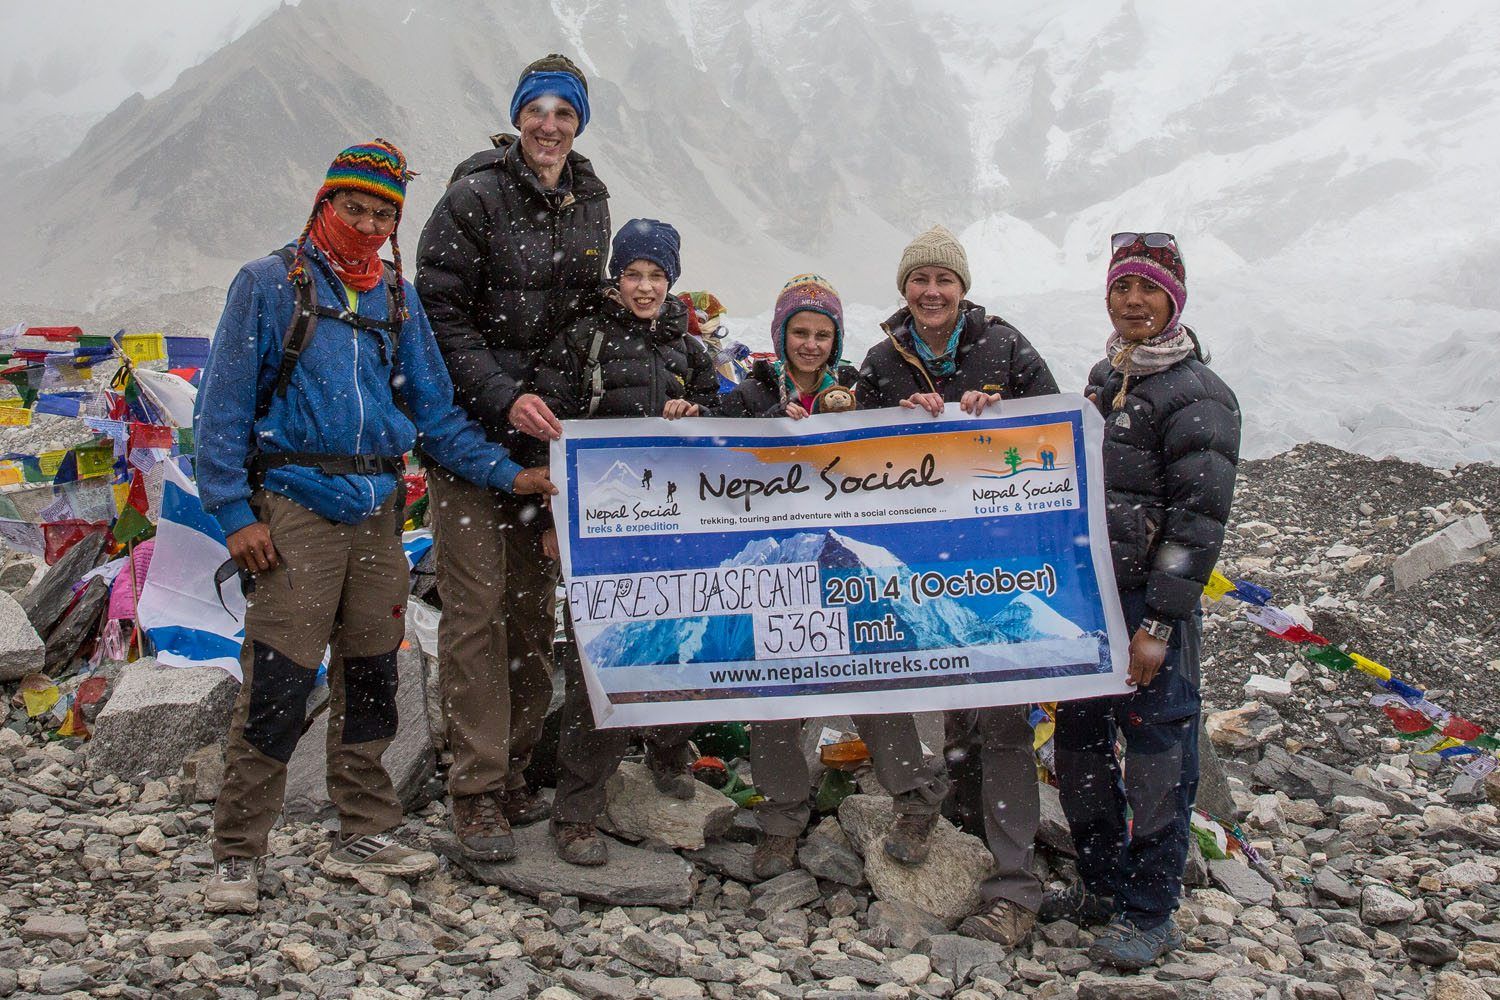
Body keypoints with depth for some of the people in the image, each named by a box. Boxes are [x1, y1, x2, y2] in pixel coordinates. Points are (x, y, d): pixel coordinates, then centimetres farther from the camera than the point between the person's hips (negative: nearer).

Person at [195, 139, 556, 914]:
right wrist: (234, 512, -11)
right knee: (277, 684, -9)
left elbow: (435, 413, 15)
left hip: (376, 511, 5)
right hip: (295, 507, -5)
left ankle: (365, 837, 23)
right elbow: (224, 406, -3)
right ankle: (236, 858, 1)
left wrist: (506, 473, 5)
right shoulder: (270, 284, 1)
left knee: (371, 677, 10)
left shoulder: (399, 300, 14)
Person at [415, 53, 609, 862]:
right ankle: (476, 794, -1)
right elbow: (442, 318, -10)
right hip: (471, 432, -5)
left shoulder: (591, 206, 12)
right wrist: (504, 398, -20)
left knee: (535, 605, 8)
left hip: (547, 435, 6)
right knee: (477, 605, -7)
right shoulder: (474, 197, -6)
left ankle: (514, 770, 20)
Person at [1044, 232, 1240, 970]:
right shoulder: (1104, 378, 13)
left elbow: (1200, 519, -15)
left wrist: (1159, 623, -18)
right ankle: (1102, 885, 30)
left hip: (1151, 604, -7)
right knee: (1079, 743, 14)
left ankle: (1150, 914, 14)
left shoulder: (1196, 395, -11)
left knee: (1157, 756, 1)